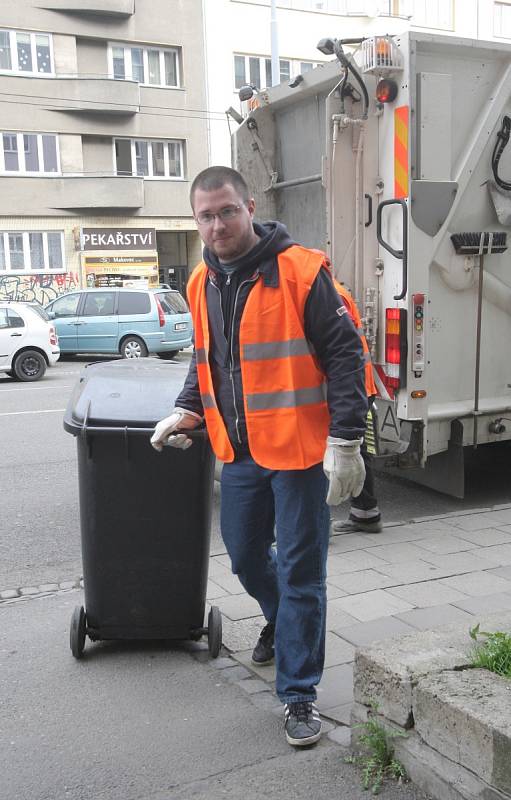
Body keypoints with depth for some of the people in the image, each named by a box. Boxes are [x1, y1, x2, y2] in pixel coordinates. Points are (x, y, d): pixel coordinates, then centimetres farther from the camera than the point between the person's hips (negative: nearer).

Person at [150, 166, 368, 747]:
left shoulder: (300, 272, -13)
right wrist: (187, 411, 6)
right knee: (246, 555, 19)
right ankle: (281, 622, 50)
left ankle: (298, 694, 17)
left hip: (300, 449, -6)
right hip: (240, 452, 7)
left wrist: (345, 442, -18)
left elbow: (344, 356, -14)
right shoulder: (204, 283, 8)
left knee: (300, 572, 2)